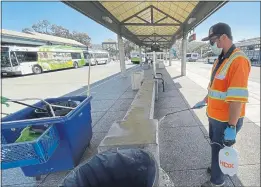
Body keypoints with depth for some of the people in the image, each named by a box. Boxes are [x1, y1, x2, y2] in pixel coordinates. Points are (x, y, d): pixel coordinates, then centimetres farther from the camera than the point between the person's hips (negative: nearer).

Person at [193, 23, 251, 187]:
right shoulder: (221, 59, 8)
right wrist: (205, 101, 24)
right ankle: (217, 167, 48)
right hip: (214, 115, 8)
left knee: (220, 149, 10)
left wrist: (232, 127, -26)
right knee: (216, 146, 25)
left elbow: (237, 98, -27)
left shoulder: (238, 60, -23)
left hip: (226, 119, -8)